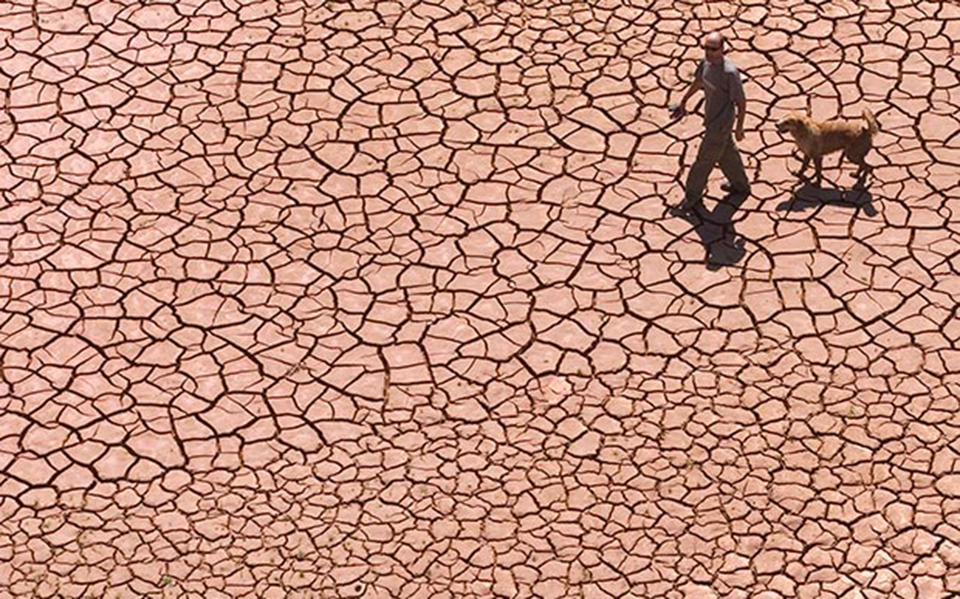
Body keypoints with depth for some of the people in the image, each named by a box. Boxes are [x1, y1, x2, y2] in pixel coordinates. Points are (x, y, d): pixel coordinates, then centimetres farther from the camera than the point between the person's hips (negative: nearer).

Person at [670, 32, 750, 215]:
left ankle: (693, 197, 25)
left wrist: (739, 128, -14)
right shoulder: (706, 62, -8)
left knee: (705, 160, 7)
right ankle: (740, 185, 47)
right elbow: (698, 82, 14)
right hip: (711, 117, 8)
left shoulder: (730, 73, -31)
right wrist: (683, 102, 26)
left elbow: (741, 102, -21)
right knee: (727, 153, 26)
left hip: (721, 123, -8)